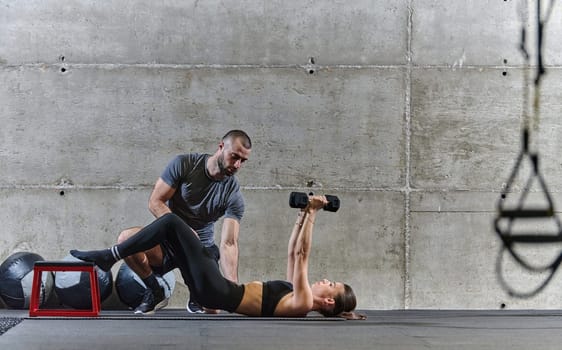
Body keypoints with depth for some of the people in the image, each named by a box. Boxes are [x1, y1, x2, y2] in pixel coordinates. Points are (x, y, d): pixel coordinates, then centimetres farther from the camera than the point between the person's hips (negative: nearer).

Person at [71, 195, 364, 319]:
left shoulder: (303, 303, -12)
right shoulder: (298, 294, 14)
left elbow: (301, 256, -17)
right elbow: (293, 253, 20)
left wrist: (312, 214, -16)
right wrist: (303, 215, 16)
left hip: (216, 291, -10)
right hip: (216, 289, 10)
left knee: (171, 221, -11)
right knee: (168, 232, 9)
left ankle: (109, 256, -6)